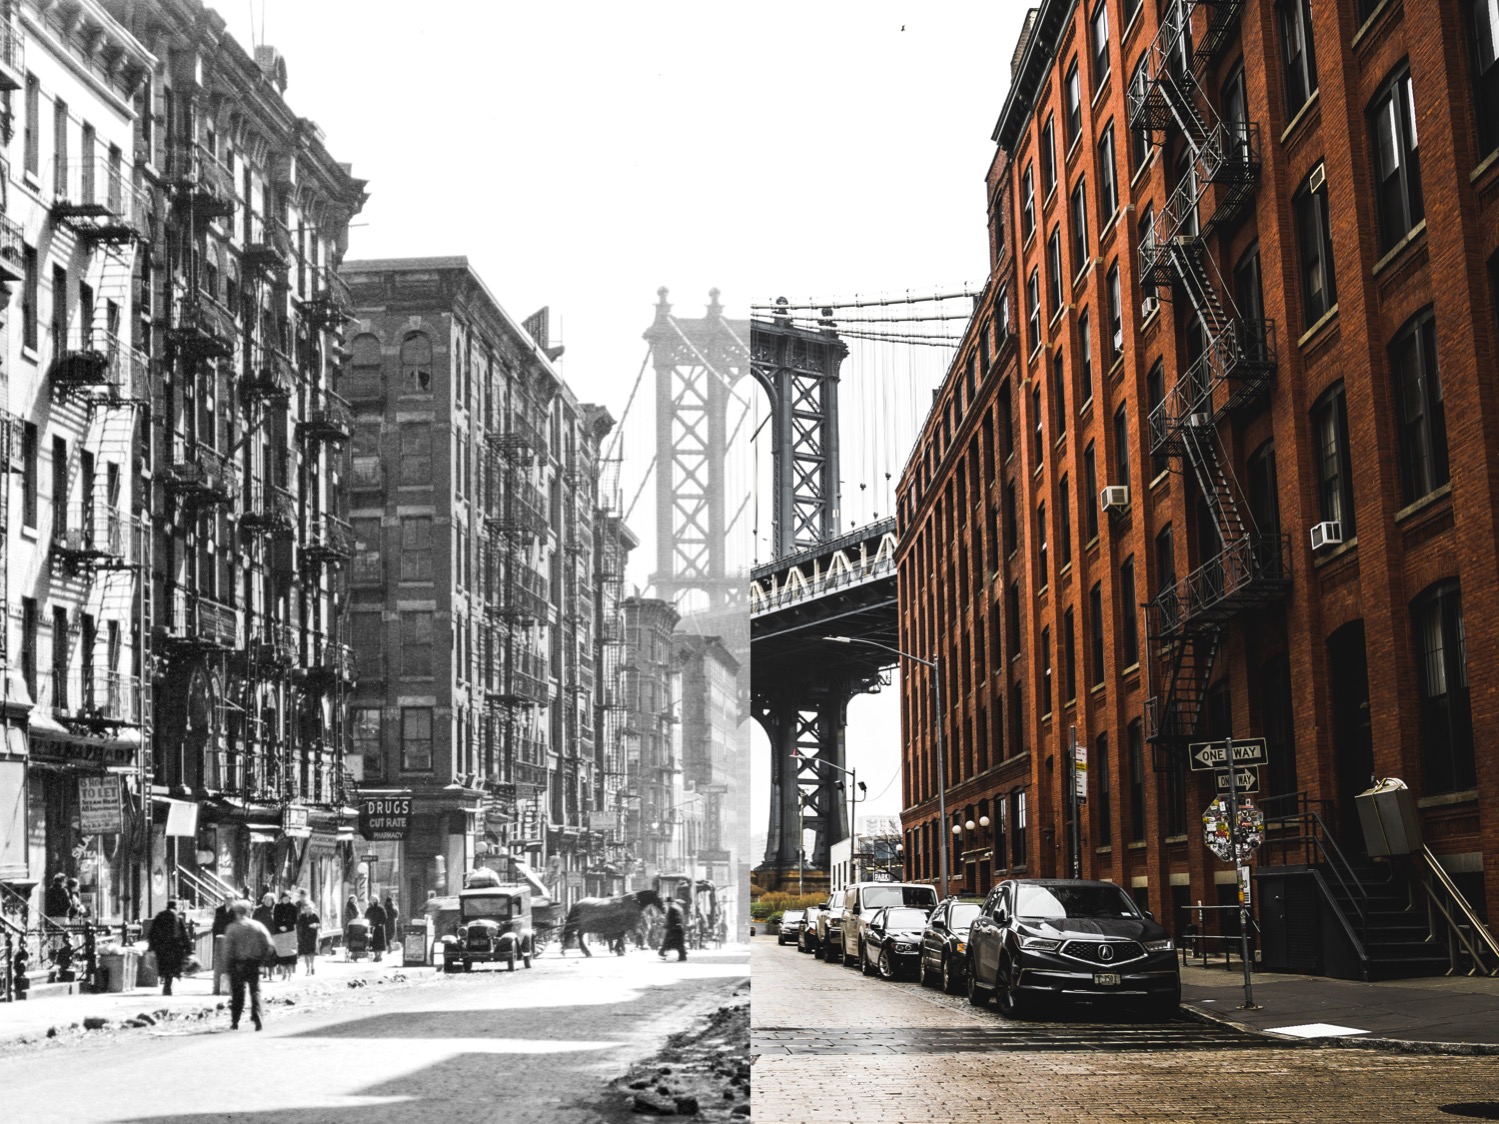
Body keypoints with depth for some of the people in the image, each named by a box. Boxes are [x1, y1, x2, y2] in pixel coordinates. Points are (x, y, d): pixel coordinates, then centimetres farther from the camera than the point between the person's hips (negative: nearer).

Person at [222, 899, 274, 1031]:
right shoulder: (258, 926, 2)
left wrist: (229, 961, 1)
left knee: (237, 992, 9)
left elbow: (227, 947, -13)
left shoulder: (233, 927, -5)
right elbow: (270, 947, -4)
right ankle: (256, 1015, -13)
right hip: (254, 963, 2)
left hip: (238, 962, -1)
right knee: (255, 990, 9)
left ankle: (235, 1022, 12)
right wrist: (262, 959, 6)